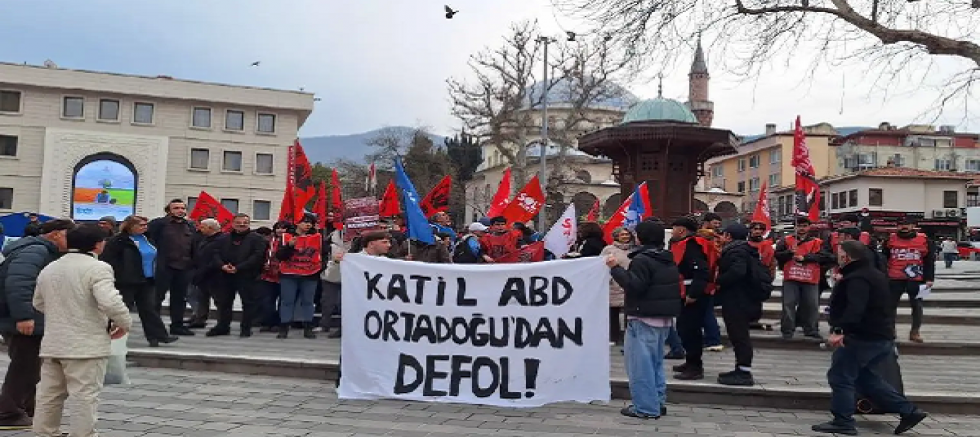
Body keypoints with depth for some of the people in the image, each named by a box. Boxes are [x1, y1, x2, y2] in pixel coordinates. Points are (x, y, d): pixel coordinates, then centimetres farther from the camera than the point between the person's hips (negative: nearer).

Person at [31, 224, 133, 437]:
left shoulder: (49, 269, 12)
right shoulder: (97, 267, -15)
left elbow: (39, 304, 23)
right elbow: (110, 302, -26)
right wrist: (125, 323, -10)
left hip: (53, 343, 8)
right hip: (86, 344, -8)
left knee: (49, 394, 17)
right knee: (84, 396, -2)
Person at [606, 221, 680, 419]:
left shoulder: (642, 259, -15)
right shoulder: (668, 260, 14)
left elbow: (634, 285, -23)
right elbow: (675, 287, 22)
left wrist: (616, 268, -19)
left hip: (644, 318, -9)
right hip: (665, 317, 10)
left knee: (641, 363, -4)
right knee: (656, 362, 18)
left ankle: (646, 408, -3)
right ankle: (658, 402, 21)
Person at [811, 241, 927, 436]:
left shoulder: (857, 279, -18)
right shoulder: (873, 274, 17)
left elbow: (855, 308, -33)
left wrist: (838, 330, -40)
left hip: (864, 337, -11)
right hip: (882, 336, 11)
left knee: (840, 376, -4)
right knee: (865, 376, 21)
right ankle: (909, 411, 21)